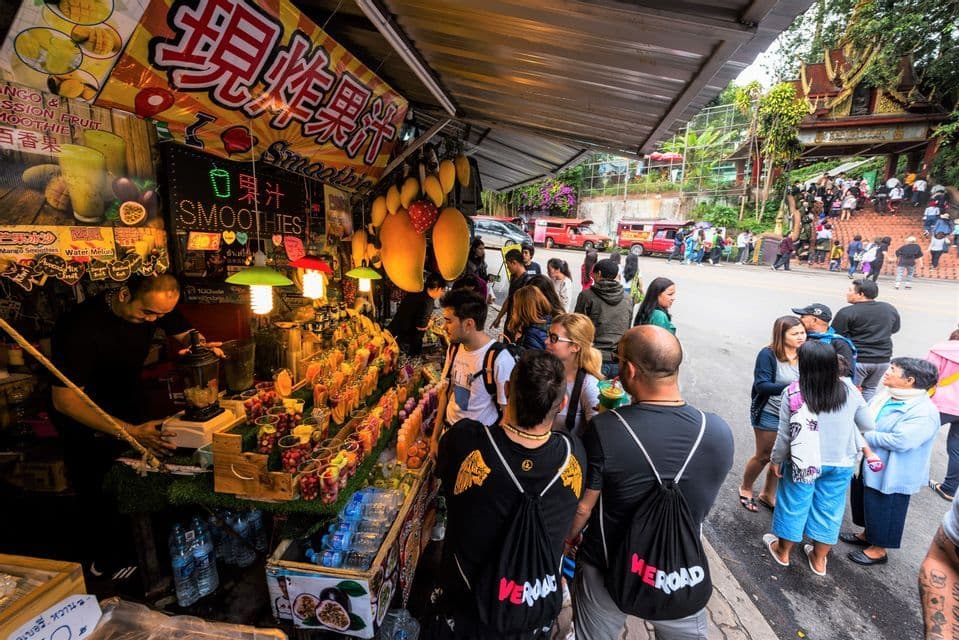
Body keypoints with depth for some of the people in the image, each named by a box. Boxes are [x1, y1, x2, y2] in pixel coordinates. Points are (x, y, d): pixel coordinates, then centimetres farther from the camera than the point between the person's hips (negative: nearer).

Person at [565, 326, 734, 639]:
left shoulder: (604, 430, -30)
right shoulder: (719, 432, -18)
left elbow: (582, 506, -16)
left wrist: (569, 537, 5)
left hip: (608, 570, -2)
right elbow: (702, 507, 0)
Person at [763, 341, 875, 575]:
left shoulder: (792, 394, -21)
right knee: (829, 508, 20)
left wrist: (776, 459, 1)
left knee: (794, 505, 16)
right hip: (841, 464, 3)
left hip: (802, 462, -2)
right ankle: (819, 559, 37)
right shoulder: (850, 391, -13)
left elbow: (785, 435, -14)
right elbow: (868, 426, 1)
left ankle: (783, 551, 37)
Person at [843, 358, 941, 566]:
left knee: (883, 510, 11)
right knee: (865, 502, 24)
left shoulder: (924, 413, -25)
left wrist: (864, 436, -22)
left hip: (891, 474, -8)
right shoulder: (885, 395, -1)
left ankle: (878, 550, 31)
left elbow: (900, 441, -32)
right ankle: (867, 535, 46)